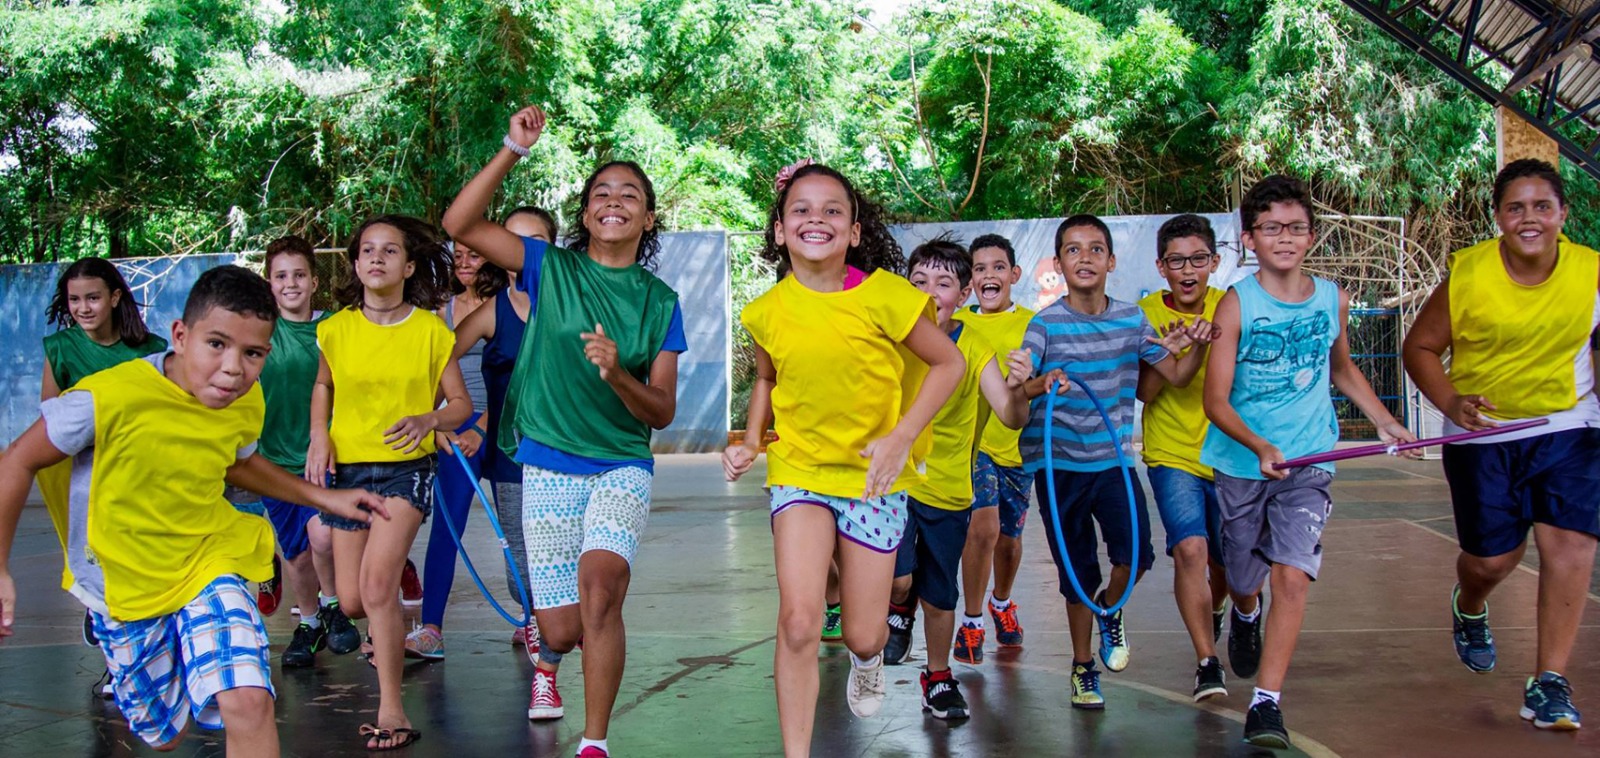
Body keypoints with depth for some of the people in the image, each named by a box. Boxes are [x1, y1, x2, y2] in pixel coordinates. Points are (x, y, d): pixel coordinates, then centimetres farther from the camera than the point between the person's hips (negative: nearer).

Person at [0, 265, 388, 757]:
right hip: (124, 584, -2)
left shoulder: (246, 404, -11)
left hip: (209, 563, 2)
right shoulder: (110, 397, -28)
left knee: (247, 702, -25)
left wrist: (324, 498, 9)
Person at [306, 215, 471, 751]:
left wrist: (429, 419, -21)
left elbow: (461, 402, 0)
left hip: (406, 467, -3)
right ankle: (389, 632, 45)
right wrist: (319, 437, 1)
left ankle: (392, 713, -12)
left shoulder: (431, 330, -7)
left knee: (377, 582, -21)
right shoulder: (335, 329, 0)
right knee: (351, 601, 6)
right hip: (347, 467, 3)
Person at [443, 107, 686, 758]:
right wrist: (514, 151, -14)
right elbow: (459, 224, -8)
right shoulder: (551, 268, 3)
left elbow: (662, 412, 2)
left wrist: (617, 375, -18)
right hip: (548, 466, 0)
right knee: (561, 630, 1)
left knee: (599, 589, -27)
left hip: (622, 467, 0)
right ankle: (548, 661, 41)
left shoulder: (659, 302, 5)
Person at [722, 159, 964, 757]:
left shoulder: (882, 294, -15)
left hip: (874, 476, -1)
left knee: (862, 635, 6)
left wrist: (901, 438, -16)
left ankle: (869, 657, 46)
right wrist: (750, 442, 0)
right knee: (798, 622, -15)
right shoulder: (768, 311, -4)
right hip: (799, 470, 1)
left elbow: (949, 362, -6)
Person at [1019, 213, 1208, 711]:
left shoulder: (1132, 319, 2)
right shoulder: (1047, 324, -7)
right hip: (1058, 463, -2)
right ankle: (1083, 668, 27)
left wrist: (1196, 347, -11)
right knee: (1078, 572, 6)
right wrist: (1043, 384, -39)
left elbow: (1177, 376, 9)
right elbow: (1016, 389, -17)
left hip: (1113, 459, 2)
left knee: (1135, 555, -16)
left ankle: (1110, 609, 19)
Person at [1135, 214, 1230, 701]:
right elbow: (1145, 392, -10)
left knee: (1227, 559, 13)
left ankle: (1214, 612, 48)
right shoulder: (1147, 314, -6)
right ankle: (1208, 661, -10)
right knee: (1190, 548, -20)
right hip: (1172, 453, -2)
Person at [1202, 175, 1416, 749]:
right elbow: (1215, 401, -14)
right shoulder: (1237, 304, -11)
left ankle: (1267, 702, -9)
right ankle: (1245, 619, 52)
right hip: (1240, 462, -1)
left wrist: (1385, 422, 19)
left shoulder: (1333, 299, 1)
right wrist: (1259, 447, -30)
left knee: (1292, 574, -16)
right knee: (1243, 578, 15)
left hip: (1308, 462, 1)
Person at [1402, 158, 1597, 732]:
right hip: (1482, 432, -1)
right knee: (1492, 557, 7)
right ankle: (1469, 608, 46)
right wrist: (1450, 403, -21)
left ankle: (1548, 682, -2)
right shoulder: (1467, 275, -14)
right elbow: (1420, 347, -5)